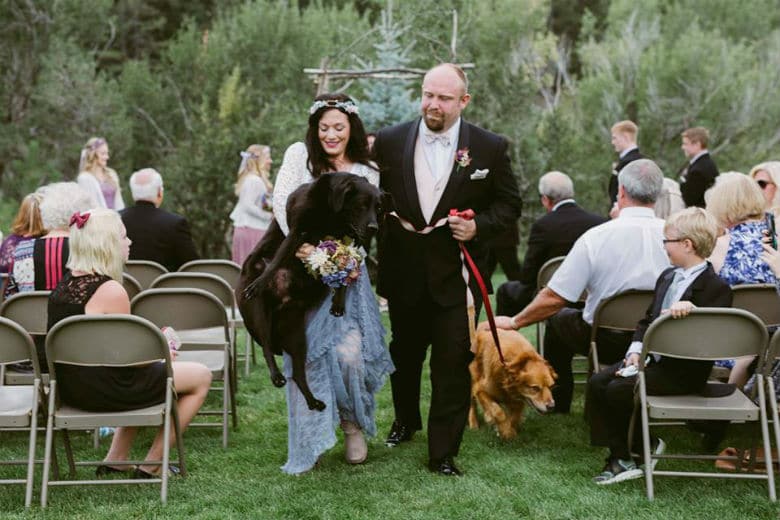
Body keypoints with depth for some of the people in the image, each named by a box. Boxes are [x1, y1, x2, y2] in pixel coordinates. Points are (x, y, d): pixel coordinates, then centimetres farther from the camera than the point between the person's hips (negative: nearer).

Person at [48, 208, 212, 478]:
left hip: (70, 387, 9)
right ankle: (151, 466, 14)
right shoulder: (111, 291, -22)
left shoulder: (65, 284, 5)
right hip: (103, 390, -9)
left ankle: (115, 460, 29)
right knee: (201, 376, 8)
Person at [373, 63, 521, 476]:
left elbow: (508, 204, 3)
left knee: (452, 362, -3)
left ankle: (443, 452, 7)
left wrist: (479, 226, -13)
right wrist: (387, 219, -7)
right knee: (404, 352, 20)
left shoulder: (489, 147, -4)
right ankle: (406, 419, 45)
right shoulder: (390, 141, -1)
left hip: (456, 273, -2)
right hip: (404, 272, 3)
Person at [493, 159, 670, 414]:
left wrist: (514, 322, 1)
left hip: (607, 341, -3)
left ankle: (557, 400, 34)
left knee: (557, 317, 25)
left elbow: (554, 298, -14)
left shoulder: (596, 237, -17)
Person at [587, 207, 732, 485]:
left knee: (618, 389, -19)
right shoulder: (667, 276, 13)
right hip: (651, 356, 8)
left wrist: (692, 310, -39)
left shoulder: (717, 288, -14)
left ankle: (648, 444, 6)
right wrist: (635, 350, 0)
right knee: (597, 383, -8)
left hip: (684, 370, -8)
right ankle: (618, 456, -5)